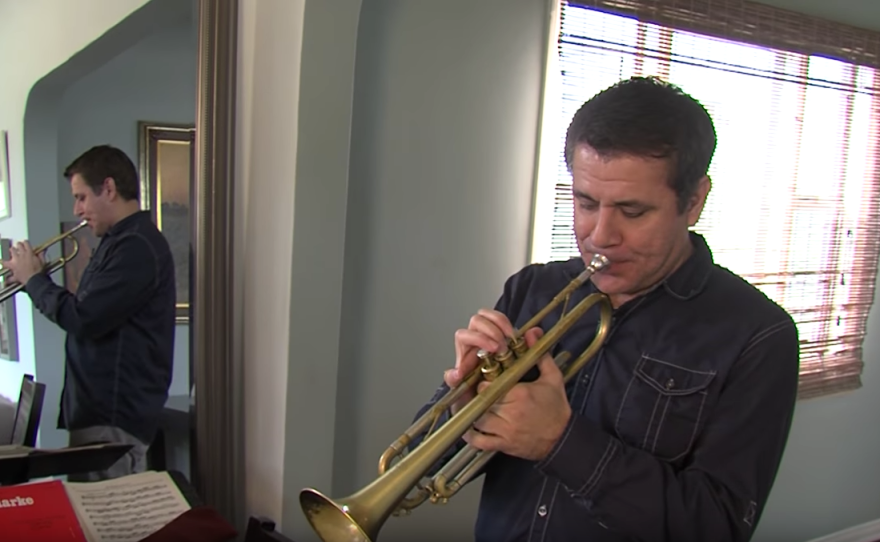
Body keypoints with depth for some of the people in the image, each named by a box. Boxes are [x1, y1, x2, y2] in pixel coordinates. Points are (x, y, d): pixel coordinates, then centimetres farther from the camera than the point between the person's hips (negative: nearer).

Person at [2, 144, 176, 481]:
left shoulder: (138, 246, -18)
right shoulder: (120, 241, 16)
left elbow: (83, 320, -23)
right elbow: (88, 314, 19)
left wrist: (33, 279, -7)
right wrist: (36, 279, 7)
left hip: (114, 419, -10)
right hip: (98, 410, 10)